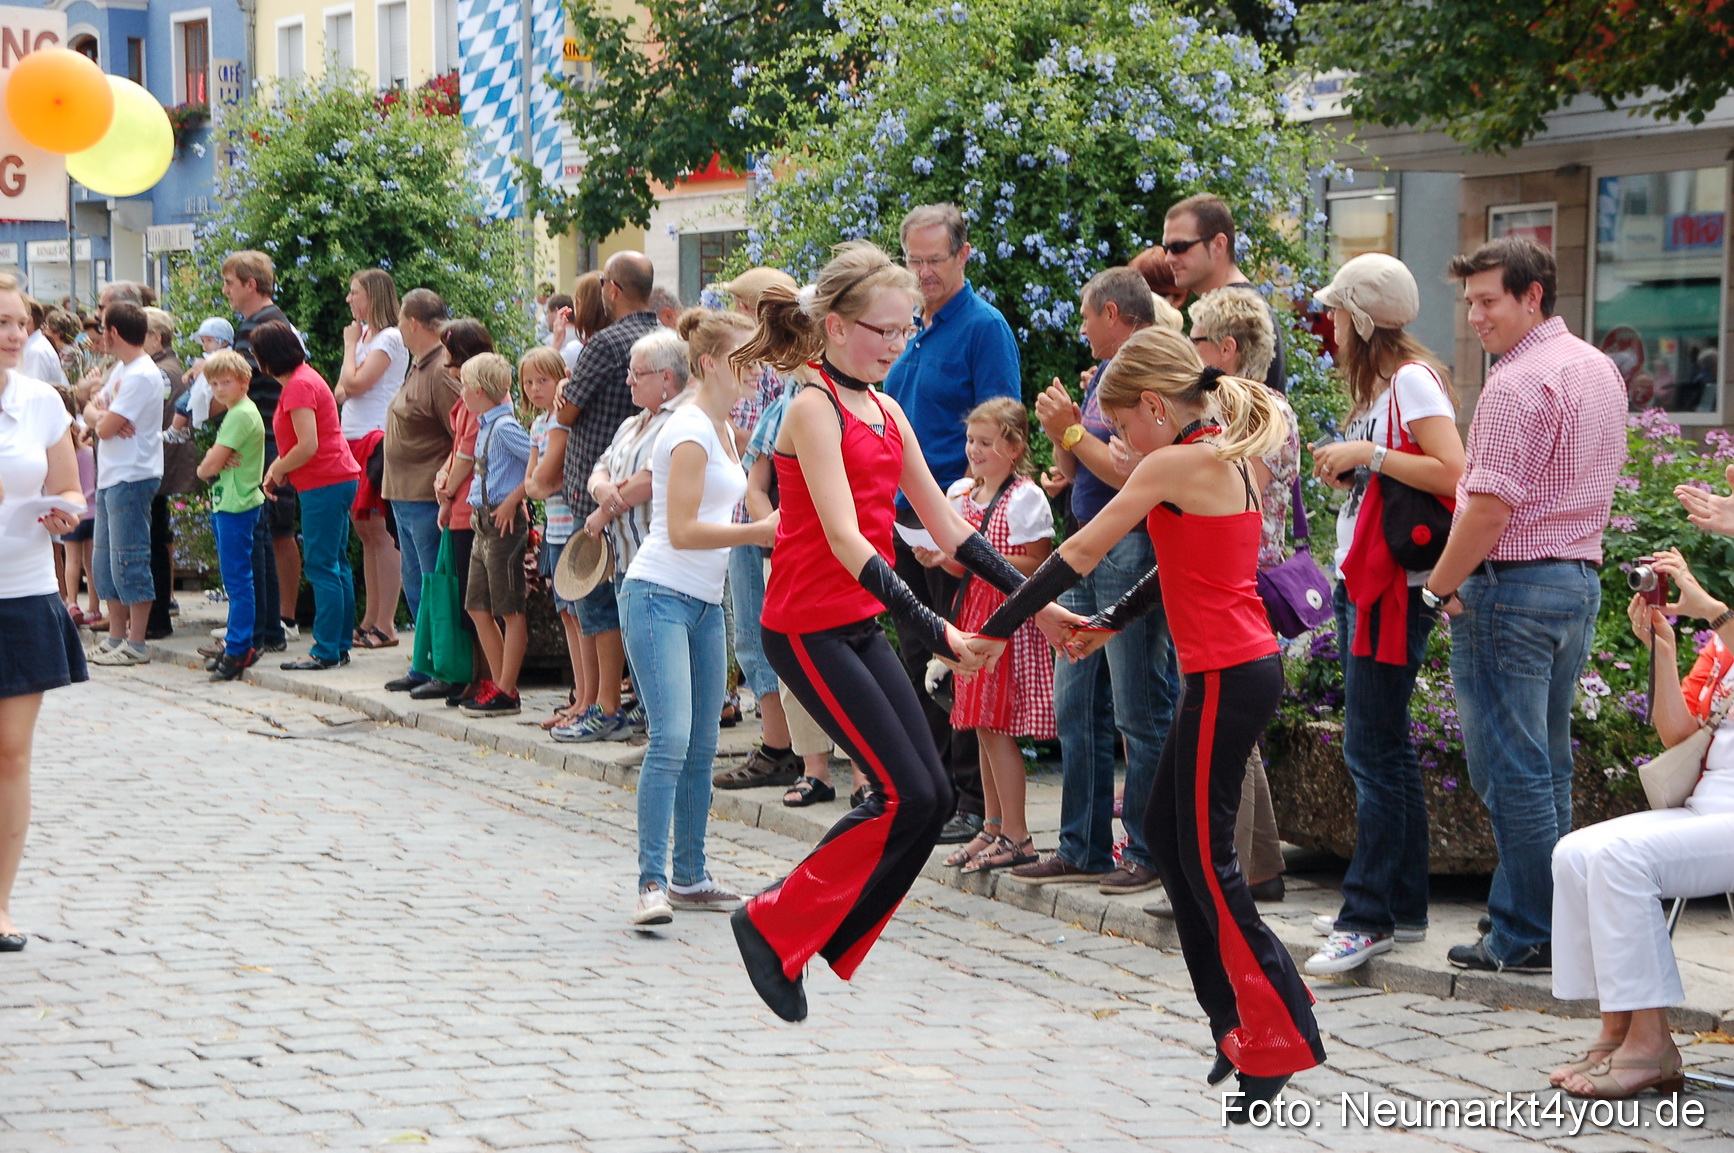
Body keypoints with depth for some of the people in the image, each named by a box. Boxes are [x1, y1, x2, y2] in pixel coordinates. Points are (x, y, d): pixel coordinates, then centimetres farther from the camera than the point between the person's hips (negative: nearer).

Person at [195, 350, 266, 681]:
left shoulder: (242, 415, -14)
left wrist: (209, 465, 4)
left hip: (236, 505, -11)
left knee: (238, 580, -8)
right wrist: (212, 464, -8)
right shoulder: (233, 414, 18)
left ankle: (238, 650, -7)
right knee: (235, 580, 13)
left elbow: (211, 464, -18)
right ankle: (239, 645, 18)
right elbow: (208, 467, 14)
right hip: (224, 503, 11)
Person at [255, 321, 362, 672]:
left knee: (322, 567, -8)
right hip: (339, 479, 11)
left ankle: (326, 651, -7)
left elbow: (308, 446, -22)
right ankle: (341, 645, 17)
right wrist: (278, 467, 7)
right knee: (336, 565, 12)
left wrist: (278, 472, -7)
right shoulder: (303, 378, 16)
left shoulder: (299, 386, -16)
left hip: (324, 485, -11)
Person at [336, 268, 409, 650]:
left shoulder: (389, 339, -9)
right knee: (364, 530, 10)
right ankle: (370, 620, 15)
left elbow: (356, 383, -16)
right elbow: (342, 390, 19)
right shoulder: (364, 334, 19)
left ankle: (385, 626, -8)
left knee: (380, 532, -9)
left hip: (377, 440, -10)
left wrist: (350, 344, -5)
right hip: (354, 439, 10)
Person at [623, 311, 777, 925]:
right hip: (660, 598, -10)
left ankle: (689, 878, 18)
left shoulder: (721, 429, 15)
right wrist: (759, 531, -18)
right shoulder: (691, 430, -14)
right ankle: (652, 883, -18)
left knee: (701, 746, 10)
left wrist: (773, 527, 8)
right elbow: (682, 531, -19)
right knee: (671, 740, -17)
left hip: (705, 603, 10)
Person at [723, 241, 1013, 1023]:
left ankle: (821, 941, 13)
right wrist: (933, 632, -31)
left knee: (930, 799, 2)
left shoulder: (887, 414, 12)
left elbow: (946, 526, 15)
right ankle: (774, 924, 1)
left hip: (863, 627, 8)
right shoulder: (814, 409, -14)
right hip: (809, 629, -8)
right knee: (907, 796, -12)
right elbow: (845, 540, -24)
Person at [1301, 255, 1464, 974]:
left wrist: (1369, 453, -19)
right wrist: (1350, 473, 7)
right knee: (1384, 747, 12)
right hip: (1360, 583, 10)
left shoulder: (1413, 379, -12)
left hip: (1394, 587, -10)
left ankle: (1371, 918, -7)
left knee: (1373, 748, -9)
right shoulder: (1380, 384, 18)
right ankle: (1403, 906, 17)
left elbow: (1453, 475, -22)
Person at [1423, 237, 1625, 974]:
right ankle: (1553, 925, 16)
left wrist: (1440, 585, -10)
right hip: (1580, 580, 9)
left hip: (1512, 586, -9)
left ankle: (1525, 939, -2)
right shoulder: (1600, 370, 14)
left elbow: (1490, 506, -21)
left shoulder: (1518, 384, -16)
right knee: (1548, 764, 13)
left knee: (1510, 768, -4)